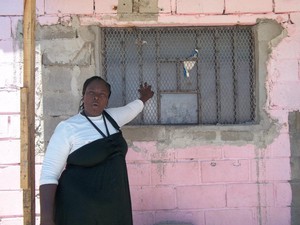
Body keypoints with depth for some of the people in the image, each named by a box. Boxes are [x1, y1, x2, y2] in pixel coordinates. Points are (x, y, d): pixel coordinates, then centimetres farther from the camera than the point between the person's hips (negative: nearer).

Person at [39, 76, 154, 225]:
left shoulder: (112, 117, 6)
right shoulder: (67, 128, -11)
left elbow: (133, 108, 28)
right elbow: (49, 174, -13)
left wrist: (144, 98, 47)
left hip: (115, 207, 6)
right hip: (79, 211, -5)